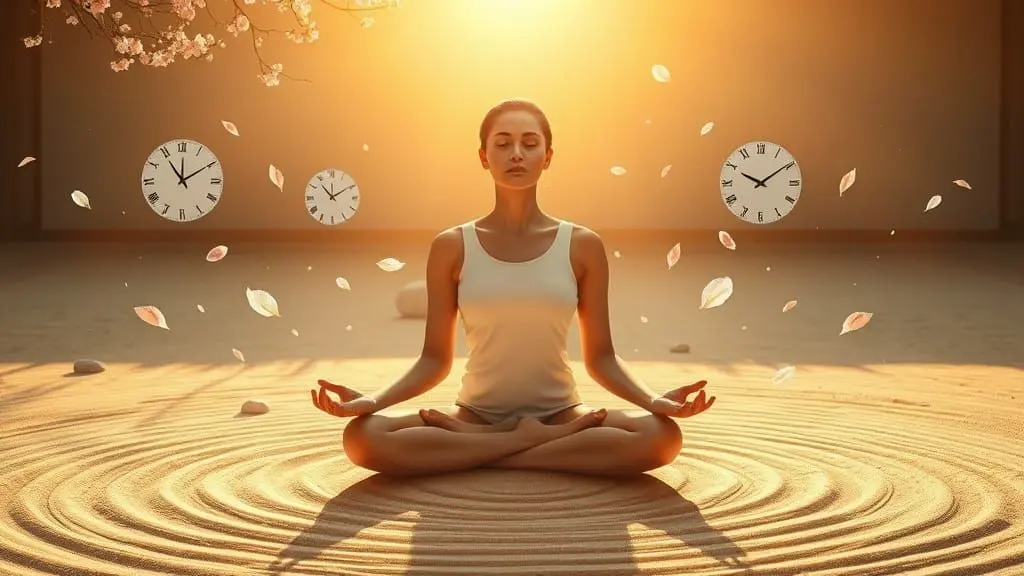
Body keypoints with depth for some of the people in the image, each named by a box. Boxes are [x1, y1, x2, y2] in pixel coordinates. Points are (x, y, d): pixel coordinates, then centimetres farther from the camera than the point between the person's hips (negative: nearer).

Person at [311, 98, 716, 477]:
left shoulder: (582, 246, 0)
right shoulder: (451, 247, 0)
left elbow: (600, 357, 2)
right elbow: (435, 359, 1)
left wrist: (653, 400, -18)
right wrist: (372, 399, -17)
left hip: (559, 412, 0)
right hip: (475, 414, 0)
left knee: (660, 436, -30)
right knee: (363, 437, -29)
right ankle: (548, 442, -20)